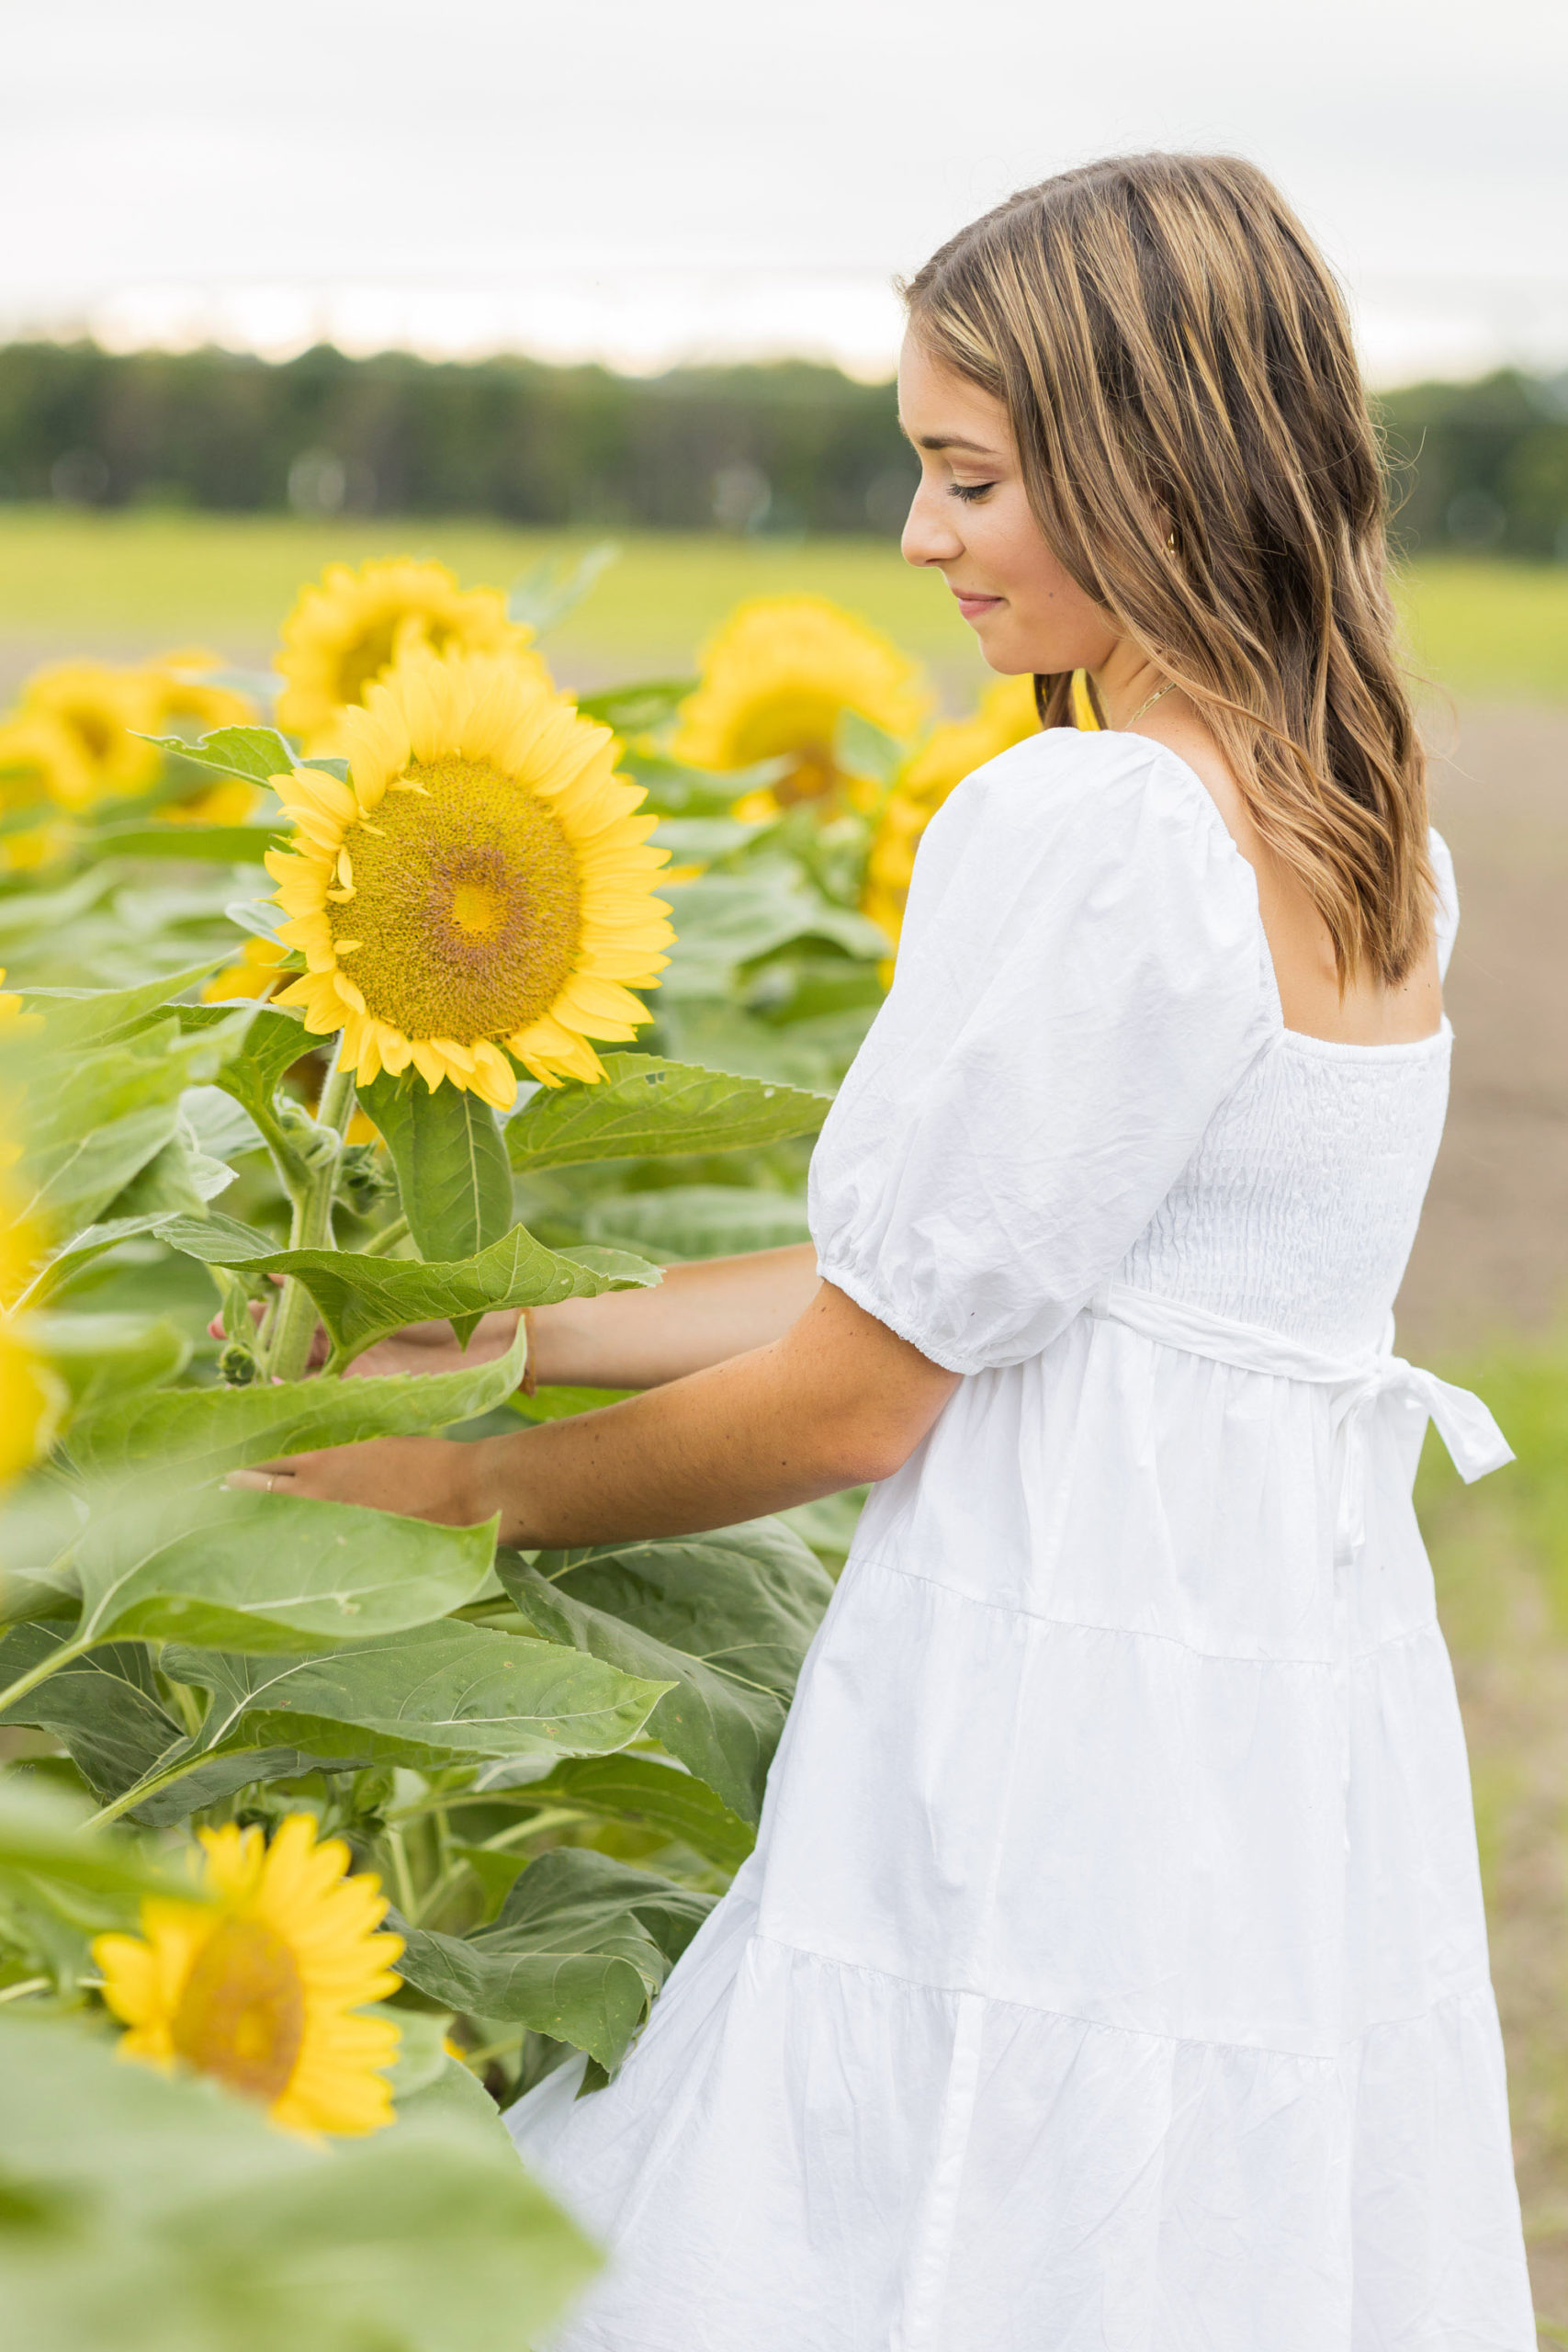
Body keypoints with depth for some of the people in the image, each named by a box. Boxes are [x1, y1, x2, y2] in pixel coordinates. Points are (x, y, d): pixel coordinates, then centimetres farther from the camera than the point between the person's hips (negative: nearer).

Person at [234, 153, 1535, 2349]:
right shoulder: (1370, 835, 9)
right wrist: (501, 1335, 14)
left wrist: (455, 1491, 3)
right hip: (1321, 1725, 9)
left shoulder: (1085, 825, -18)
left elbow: (858, 1391, -13)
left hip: (1068, 1758, -9)